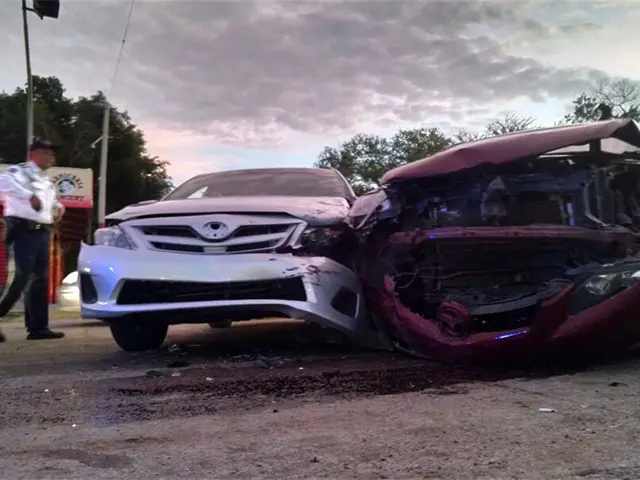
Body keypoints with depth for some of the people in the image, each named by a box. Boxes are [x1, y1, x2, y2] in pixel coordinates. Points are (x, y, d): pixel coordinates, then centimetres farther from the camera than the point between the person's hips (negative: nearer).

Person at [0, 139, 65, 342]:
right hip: (24, 231, -9)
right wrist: (30, 196, -30)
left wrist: (59, 207, 17)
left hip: (42, 233, 9)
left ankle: (38, 327, 13)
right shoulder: (20, 171, -4)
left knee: (40, 280, 8)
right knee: (21, 278, -14)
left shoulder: (47, 181, 22)